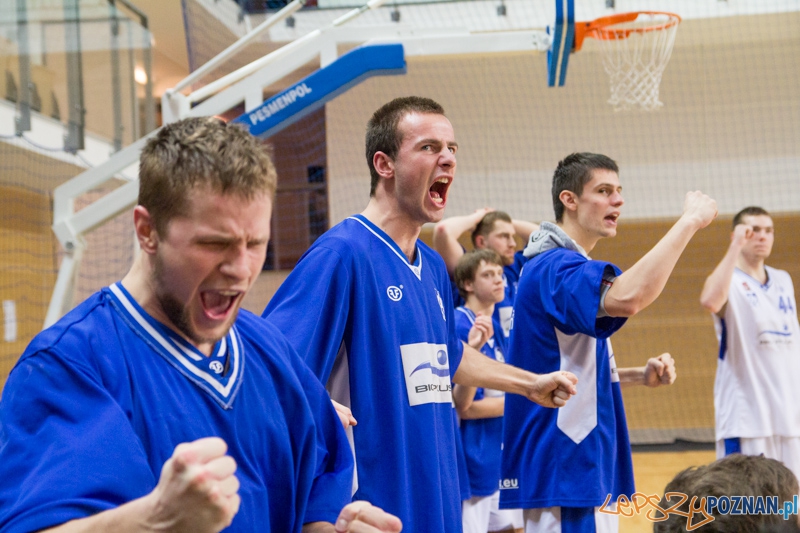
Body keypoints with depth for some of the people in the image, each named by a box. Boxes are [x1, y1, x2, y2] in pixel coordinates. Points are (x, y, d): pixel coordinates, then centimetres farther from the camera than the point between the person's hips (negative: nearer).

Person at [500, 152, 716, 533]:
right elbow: (626, 298, -37)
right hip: (561, 470, -11)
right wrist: (689, 221, -27)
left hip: (584, 467, 11)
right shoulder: (553, 266, -16)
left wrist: (639, 375, 8)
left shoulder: (565, 266, 17)